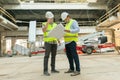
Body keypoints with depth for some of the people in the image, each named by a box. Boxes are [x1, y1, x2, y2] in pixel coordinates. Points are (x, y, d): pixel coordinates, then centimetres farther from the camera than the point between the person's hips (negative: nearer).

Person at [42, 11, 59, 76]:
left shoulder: (55, 25, 15)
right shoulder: (44, 24, 1)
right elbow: (43, 31, -20)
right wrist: (48, 22, -21)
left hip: (54, 42, 5)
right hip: (48, 42, -5)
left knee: (53, 55, 5)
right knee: (47, 56, -11)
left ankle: (53, 69, 12)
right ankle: (45, 71, -8)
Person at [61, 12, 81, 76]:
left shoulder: (74, 22, -5)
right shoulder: (67, 24, 22)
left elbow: (77, 30, -21)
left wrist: (69, 31, -33)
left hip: (72, 41, -9)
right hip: (67, 42, 9)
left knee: (74, 55, -11)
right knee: (69, 55, 11)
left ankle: (78, 70, -7)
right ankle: (71, 69, 20)